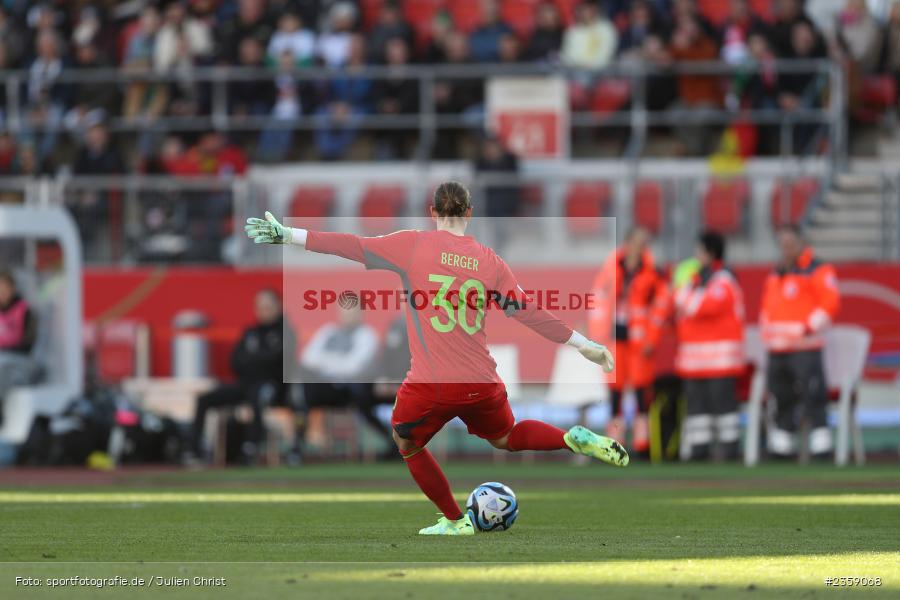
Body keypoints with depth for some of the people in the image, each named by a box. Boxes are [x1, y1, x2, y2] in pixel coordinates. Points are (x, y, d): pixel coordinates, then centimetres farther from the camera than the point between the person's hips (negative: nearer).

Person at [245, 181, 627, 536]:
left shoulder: (413, 245, -4)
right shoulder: (490, 261, 5)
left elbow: (353, 247, -6)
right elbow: (528, 313, 6)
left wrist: (288, 235, -3)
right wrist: (582, 344, 16)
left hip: (430, 387, -3)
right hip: (482, 385, 3)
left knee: (408, 446, 26)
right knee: (505, 437, 30)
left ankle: (455, 521, 25)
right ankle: (574, 439, 7)